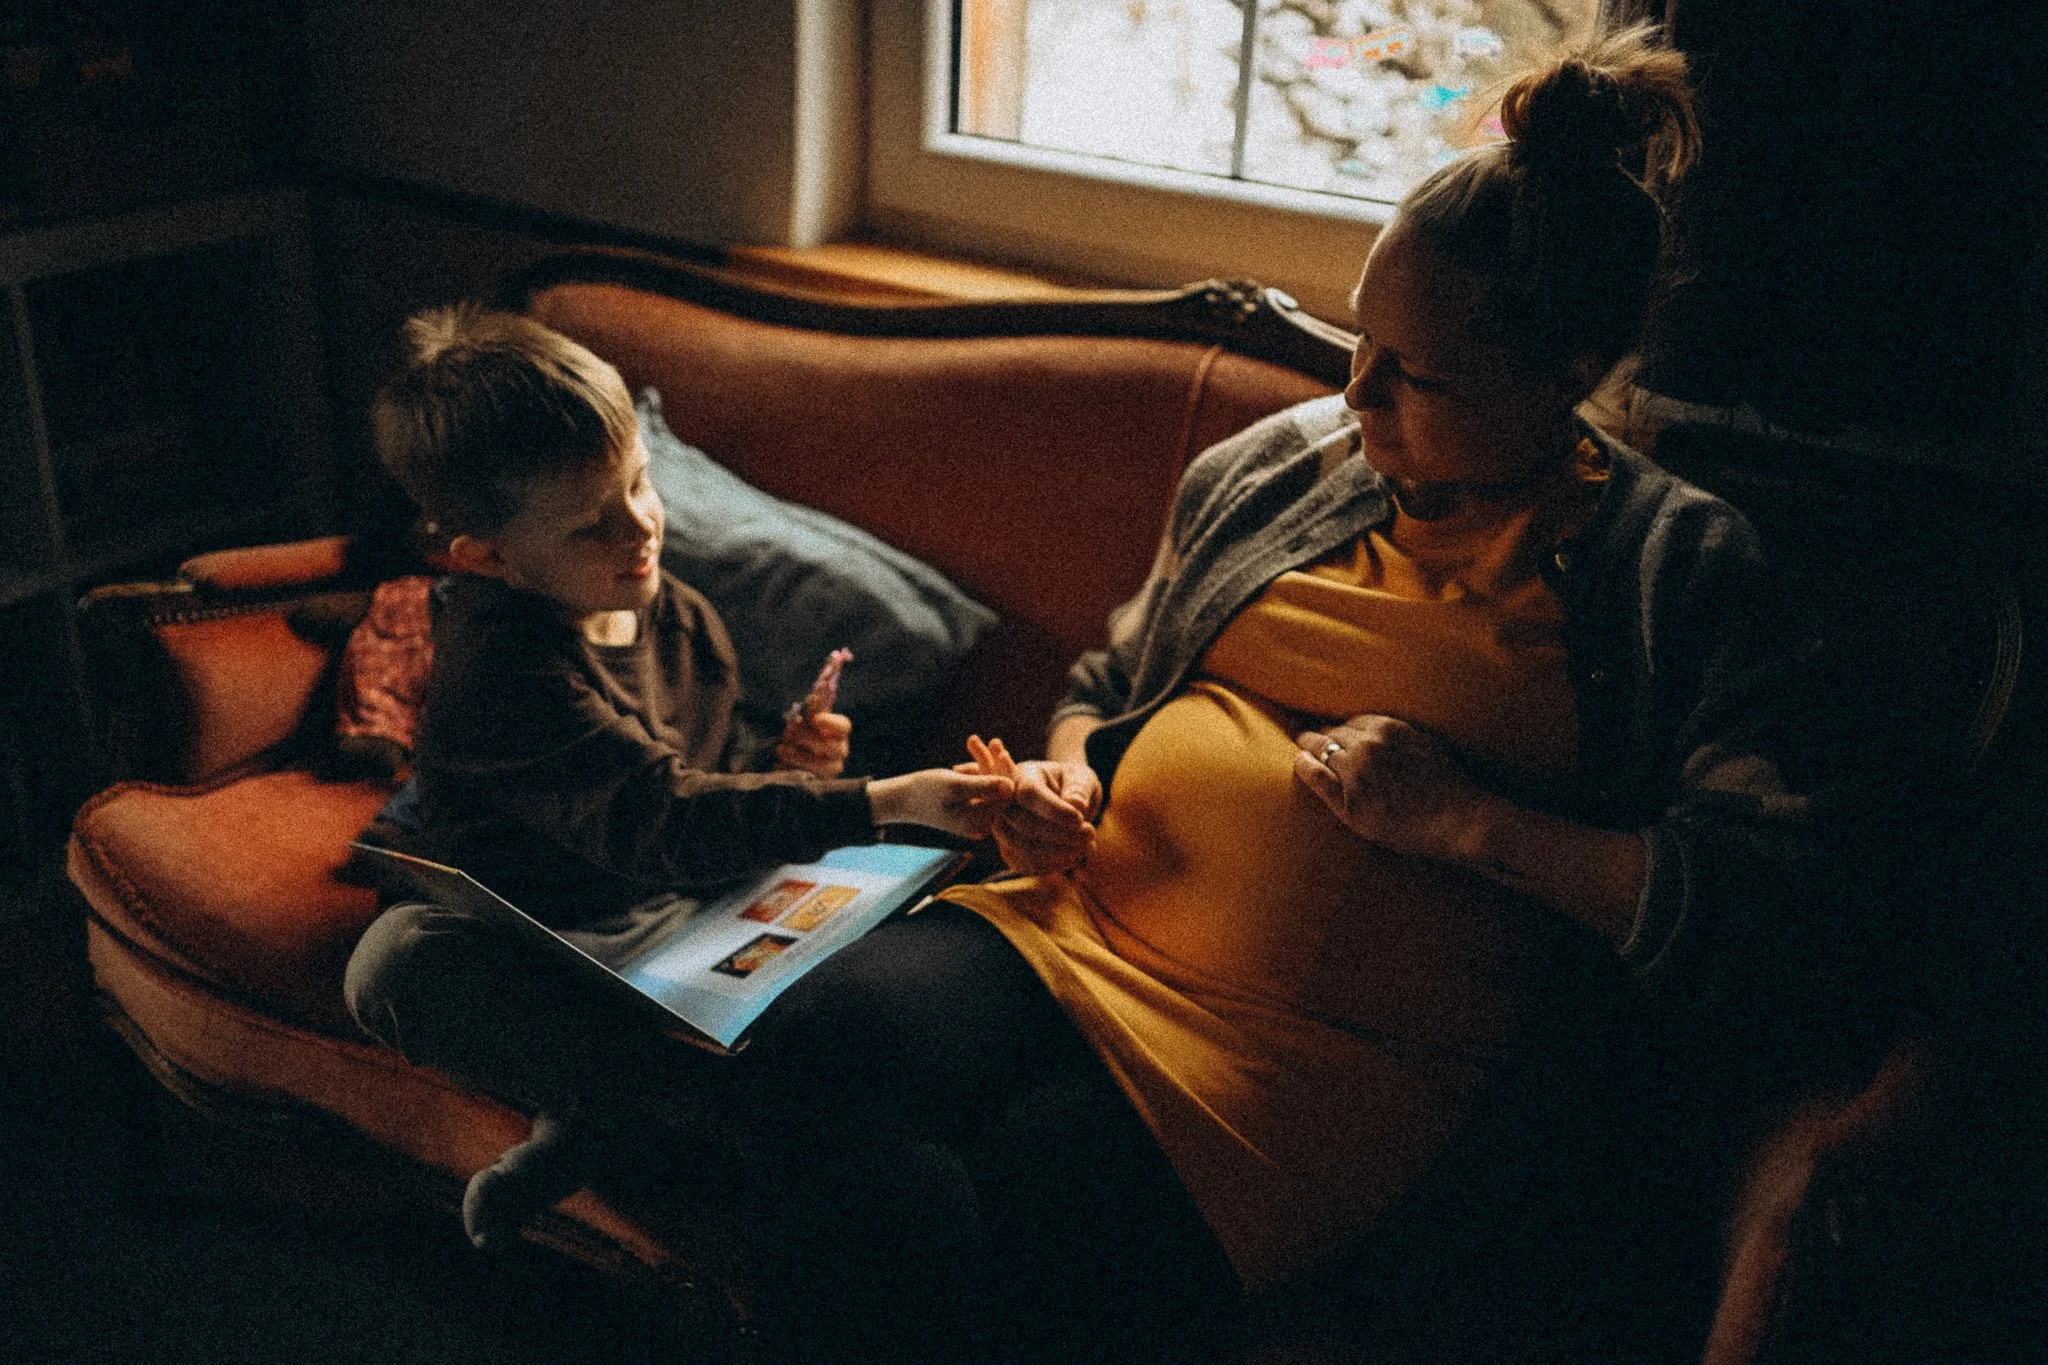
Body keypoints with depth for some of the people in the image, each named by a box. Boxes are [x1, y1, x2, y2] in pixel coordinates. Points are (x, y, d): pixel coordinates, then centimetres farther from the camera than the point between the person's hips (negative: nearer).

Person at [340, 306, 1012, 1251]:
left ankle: (599, 1109, -19)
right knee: (393, 963, -36)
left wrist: (779, 764, -6)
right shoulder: (503, 671, -23)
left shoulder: (680, 619, 3)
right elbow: (656, 821, -32)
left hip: (668, 921, 6)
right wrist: (877, 804, -37)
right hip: (531, 944, -6)